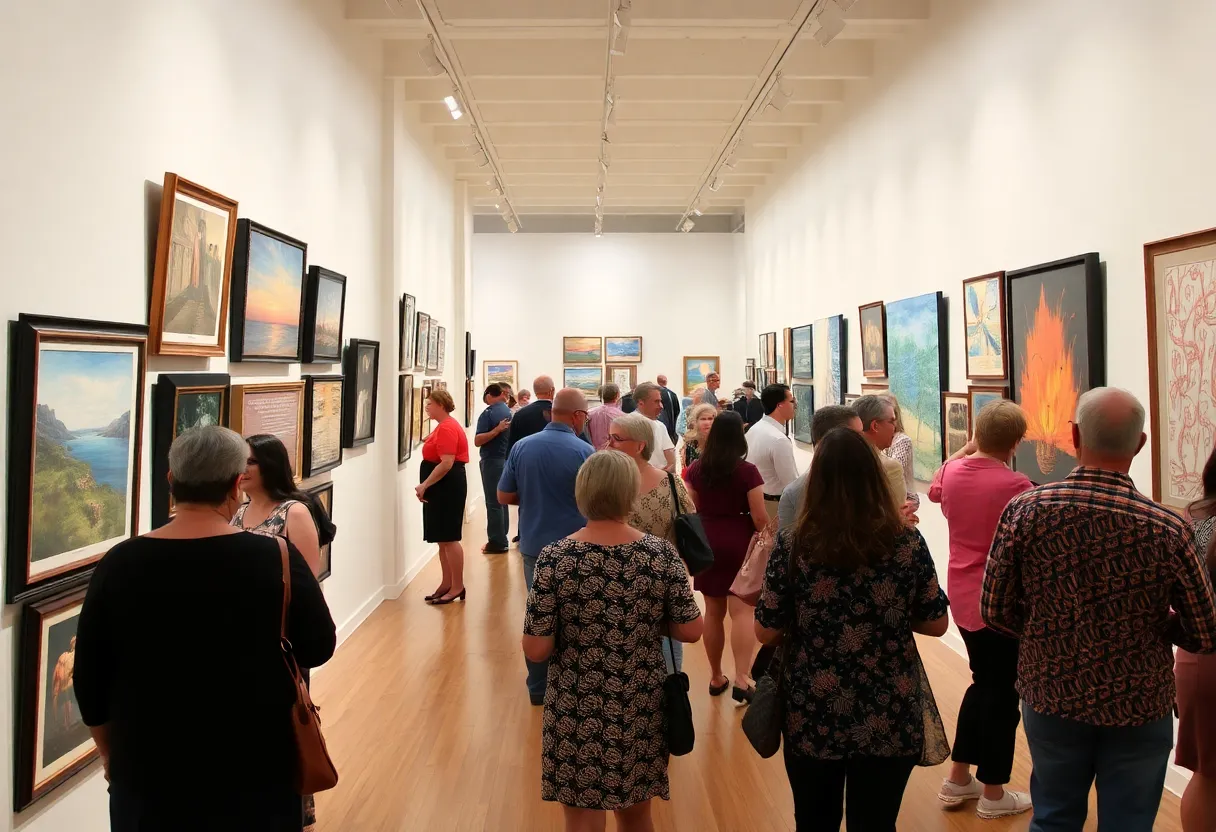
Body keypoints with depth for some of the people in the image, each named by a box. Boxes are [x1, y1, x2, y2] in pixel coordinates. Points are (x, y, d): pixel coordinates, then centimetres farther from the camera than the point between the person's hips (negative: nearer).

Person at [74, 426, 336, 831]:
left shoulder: (120, 564, -10)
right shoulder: (276, 558, -17)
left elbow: (89, 677, 0)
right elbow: (319, 648, -6)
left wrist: (110, 752, 15)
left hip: (150, 770, 2)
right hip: (255, 768, -1)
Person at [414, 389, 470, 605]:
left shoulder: (447, 428, -17)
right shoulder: (444, 426, 17)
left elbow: (447, 463, -24)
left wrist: (425, 485, -20)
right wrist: (427, 486, 18)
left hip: (447, 486, -11)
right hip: (442, 486, 11)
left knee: (449, 539, -7)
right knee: (442, 539, 13)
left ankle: (457, 587, -1)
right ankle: (446, 585, 19)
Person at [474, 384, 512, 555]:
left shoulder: (488, 413, -13)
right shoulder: (509, 411, 8)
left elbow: (477, 441, -20)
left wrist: (497, 430, -29)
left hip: (492, 461, -8)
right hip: (506, 459, 8)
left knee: (493, 502, -4)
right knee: (501, 501, 15)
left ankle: (497, 542, -1)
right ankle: (501, 539, 20)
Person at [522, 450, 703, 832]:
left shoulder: (554, 558, -16)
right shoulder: (662, 554, -10)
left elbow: (535, 651, -16)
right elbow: (691, 631, -5)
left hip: (577, 713, -2)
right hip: (640, 711, 2)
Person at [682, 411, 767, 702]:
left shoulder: (695, 469, 0)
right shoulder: (747, 471, -12)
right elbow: (760, 517, -12)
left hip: (706, 543, 4)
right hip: (739, 544, -4)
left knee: (713, 612, 13)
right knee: (742, 611, -4)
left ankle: (716, 677, 24)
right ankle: (742, 679, -15)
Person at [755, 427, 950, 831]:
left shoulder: (791, 547, -12)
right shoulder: (908, 543, -9)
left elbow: (766, 632, -6)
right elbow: (936, 624, 0)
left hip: (811, 720, 0)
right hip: (889, 723, 1)